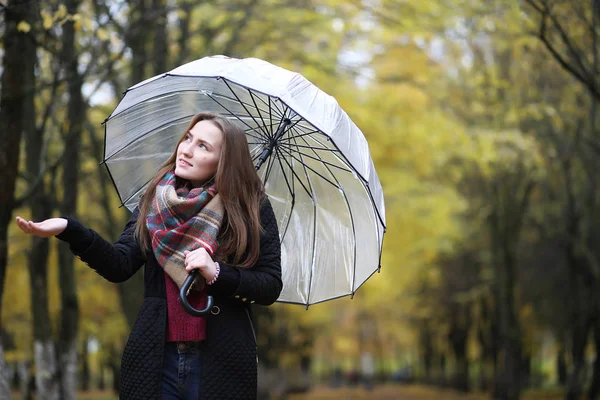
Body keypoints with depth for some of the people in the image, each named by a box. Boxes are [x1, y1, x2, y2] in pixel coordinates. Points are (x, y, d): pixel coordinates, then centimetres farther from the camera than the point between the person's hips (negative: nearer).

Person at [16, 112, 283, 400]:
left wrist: (217, 273, -18)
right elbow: (120, 265, -5)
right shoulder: (154, 202, 6)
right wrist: (70, 230, -19)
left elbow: (270, 287, -3)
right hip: (155, 361, 2)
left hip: (222, 364, -2)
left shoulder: (252, 208, -2)